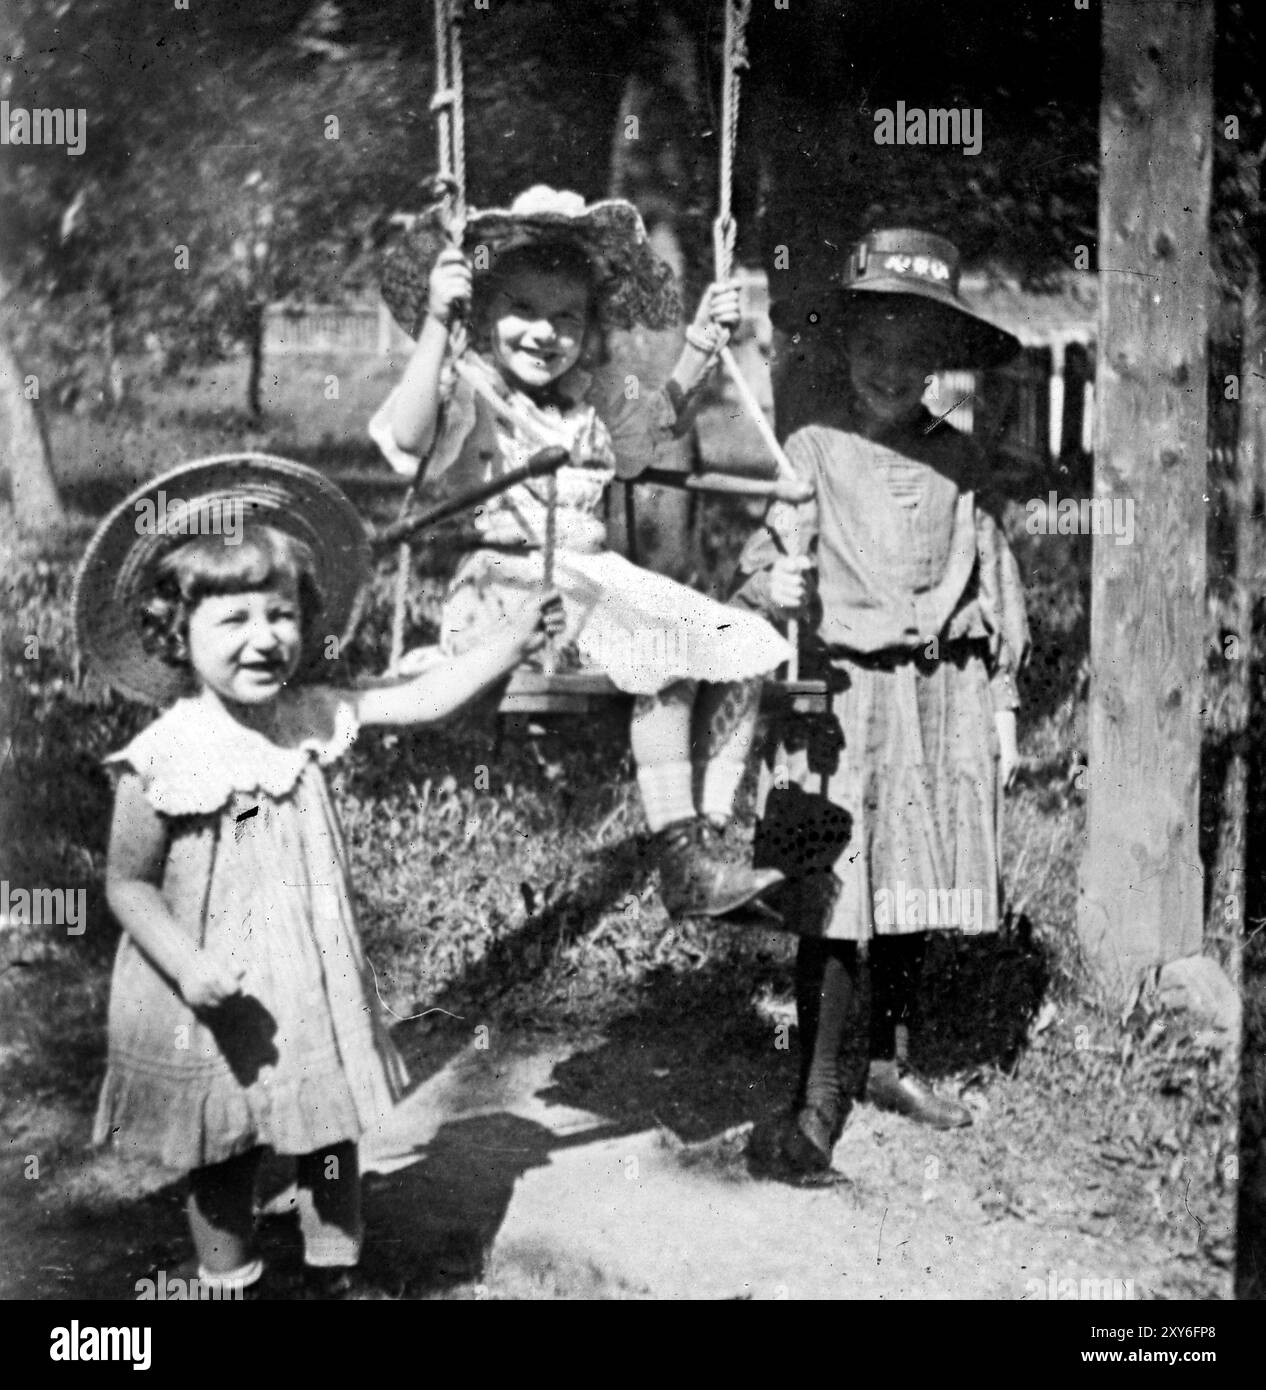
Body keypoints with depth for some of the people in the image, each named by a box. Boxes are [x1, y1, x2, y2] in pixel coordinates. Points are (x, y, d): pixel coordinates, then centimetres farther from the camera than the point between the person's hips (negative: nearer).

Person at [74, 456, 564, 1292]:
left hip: (315, 989, 4)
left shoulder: (309, 717, -6)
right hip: (217, 1006, -4)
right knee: (224, 1163, 14)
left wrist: (510, 642, -15)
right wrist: (188, 966, -25)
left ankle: (335, 1271, 36)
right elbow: (129, 885, -12)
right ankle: (228, 1282, 35)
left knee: (333, 1146, 16)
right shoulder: (163, 759, -19)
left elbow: (423, 701, -7)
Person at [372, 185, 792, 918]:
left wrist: (702, 344, 21)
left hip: (594, 581, 9)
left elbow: (663, 418, 35)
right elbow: (409, 433, -26)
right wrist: (436, 322, -29)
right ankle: (680, 861, -27)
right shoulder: (470, 400, -4)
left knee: (743, 646, -5)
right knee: (668, 656, -30)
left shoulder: (586, 406, 19)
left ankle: (712, 834, -6)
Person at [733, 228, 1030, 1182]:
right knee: (836, 905, -8)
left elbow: (997, 583, 13)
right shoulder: (811, 451, -4)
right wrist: (771, 589, -28)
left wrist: (1002, 701, 12)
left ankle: (885, 1060, 32)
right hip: (844, 698, -4)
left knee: (920, 896, 12)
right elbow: (763, 565, -6)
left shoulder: (960, 461, 8)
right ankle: (818, 1109, 0)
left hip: (946, 696, 4)